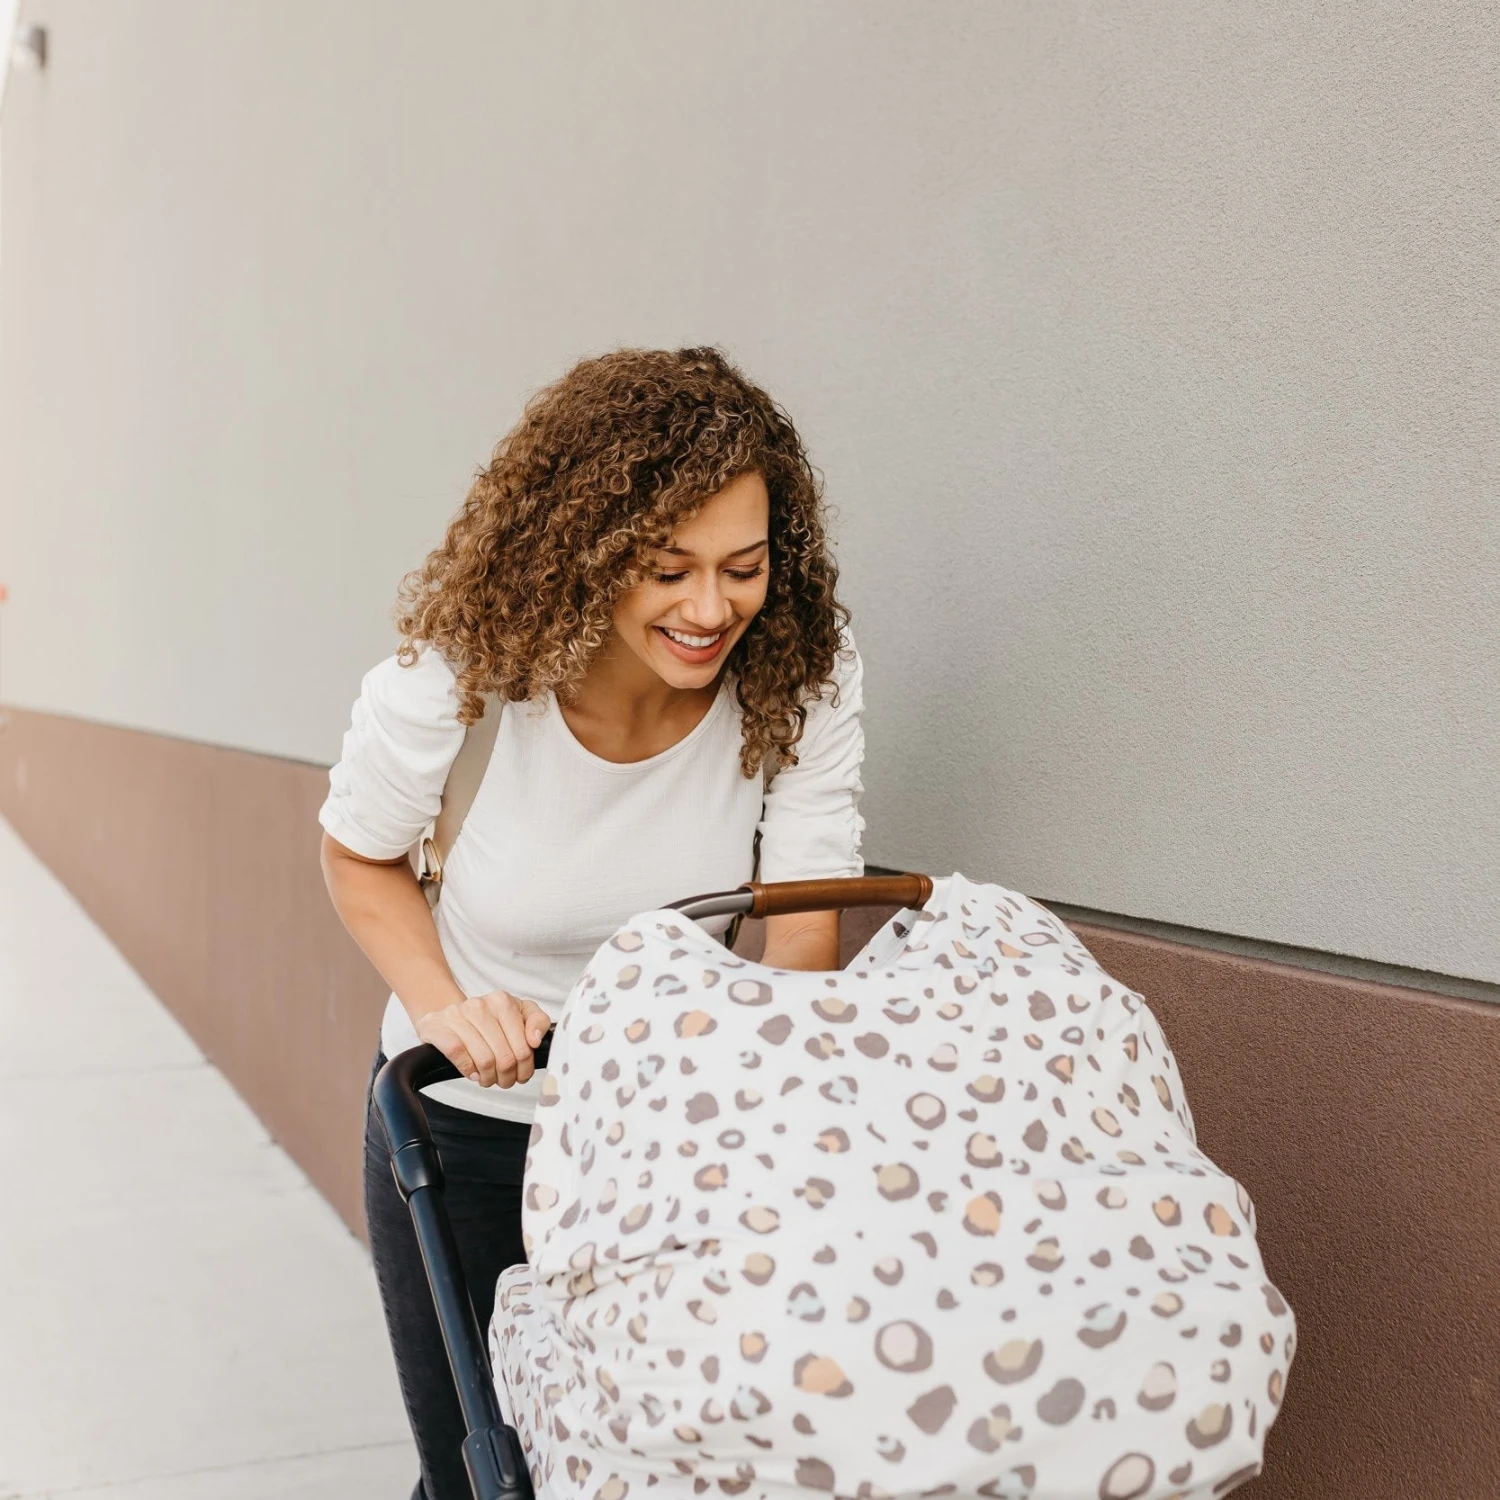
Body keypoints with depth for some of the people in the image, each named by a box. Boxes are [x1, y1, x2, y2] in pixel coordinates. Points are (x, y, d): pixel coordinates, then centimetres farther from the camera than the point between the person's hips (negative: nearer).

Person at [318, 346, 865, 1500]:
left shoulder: (803, 670, -22)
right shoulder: (463, 665, -25)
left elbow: (805, 937, -21)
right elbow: (360, 855, -6)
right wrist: (449, 1007, -24)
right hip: (468, 1116, -1)